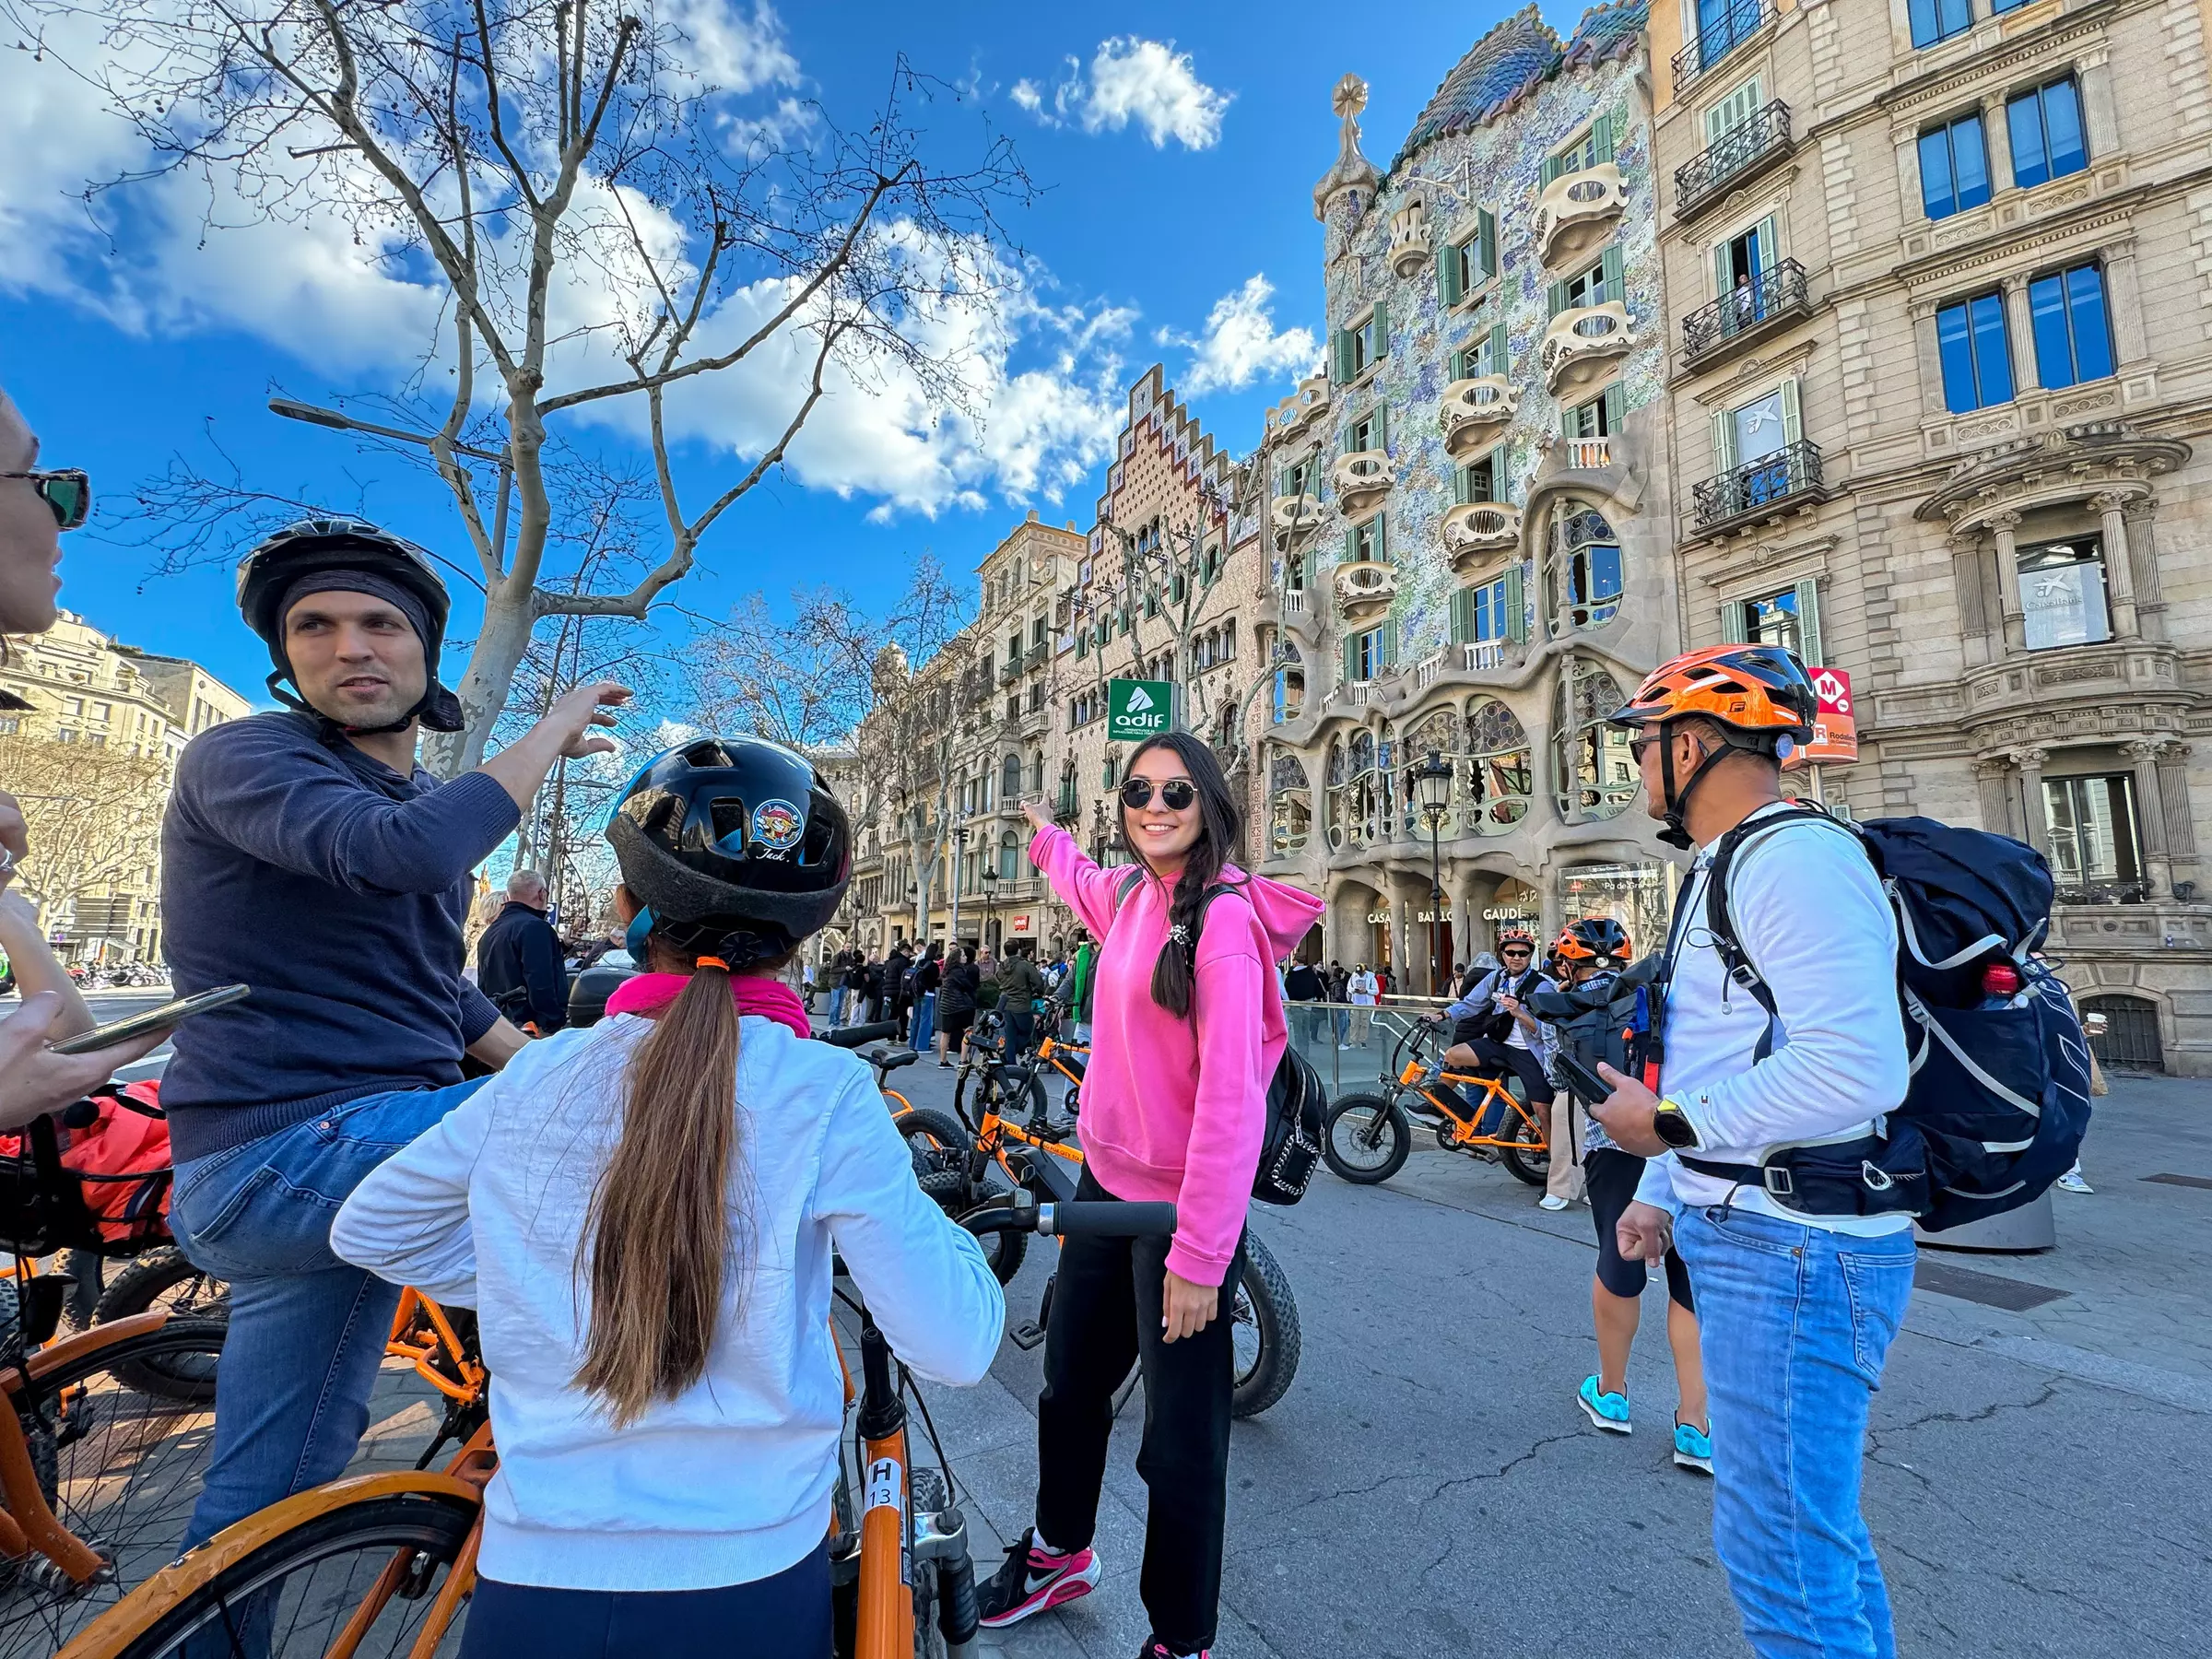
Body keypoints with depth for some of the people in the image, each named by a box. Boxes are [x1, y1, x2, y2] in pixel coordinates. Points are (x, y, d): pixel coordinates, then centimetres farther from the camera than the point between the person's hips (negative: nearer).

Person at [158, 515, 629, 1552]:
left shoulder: (427, 808, 17)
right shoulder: (241, 757, -9)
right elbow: (399, 851, -33)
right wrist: (553, 732, -19)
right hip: (287, 1154, -9)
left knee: (258, 1508, 18)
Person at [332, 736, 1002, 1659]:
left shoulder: (537, 1079, -7)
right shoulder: (826, 1095, -19)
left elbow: (368, 1231, 11)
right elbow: (955, 1348, -18)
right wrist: (921, 1217, 0)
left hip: (528, 1584, 1)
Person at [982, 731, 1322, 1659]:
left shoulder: (1223, 917, -21)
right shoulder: (1131, 895, 3)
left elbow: (1232, 1097, -25)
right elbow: (1080, 884, 29)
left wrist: (1199, 1257, -24)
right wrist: (1045, 837, 48)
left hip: (1181, 1210, -8)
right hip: (1105, 1183, 8)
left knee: (1180, 1444, 8)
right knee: (1070, 1385, 26)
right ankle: (1059, 1551, 53)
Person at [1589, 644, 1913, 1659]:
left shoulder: (1795, 860, -18)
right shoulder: (1728, 871, 15)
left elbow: (1855, 1067, -30)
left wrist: (1671, 1123, -20)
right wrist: (1661, 1191, 18)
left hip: (1792, 1251, -11)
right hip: (1740, 1233, 11)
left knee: (1777, 1547, 0)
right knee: (1812, 1519, 24)